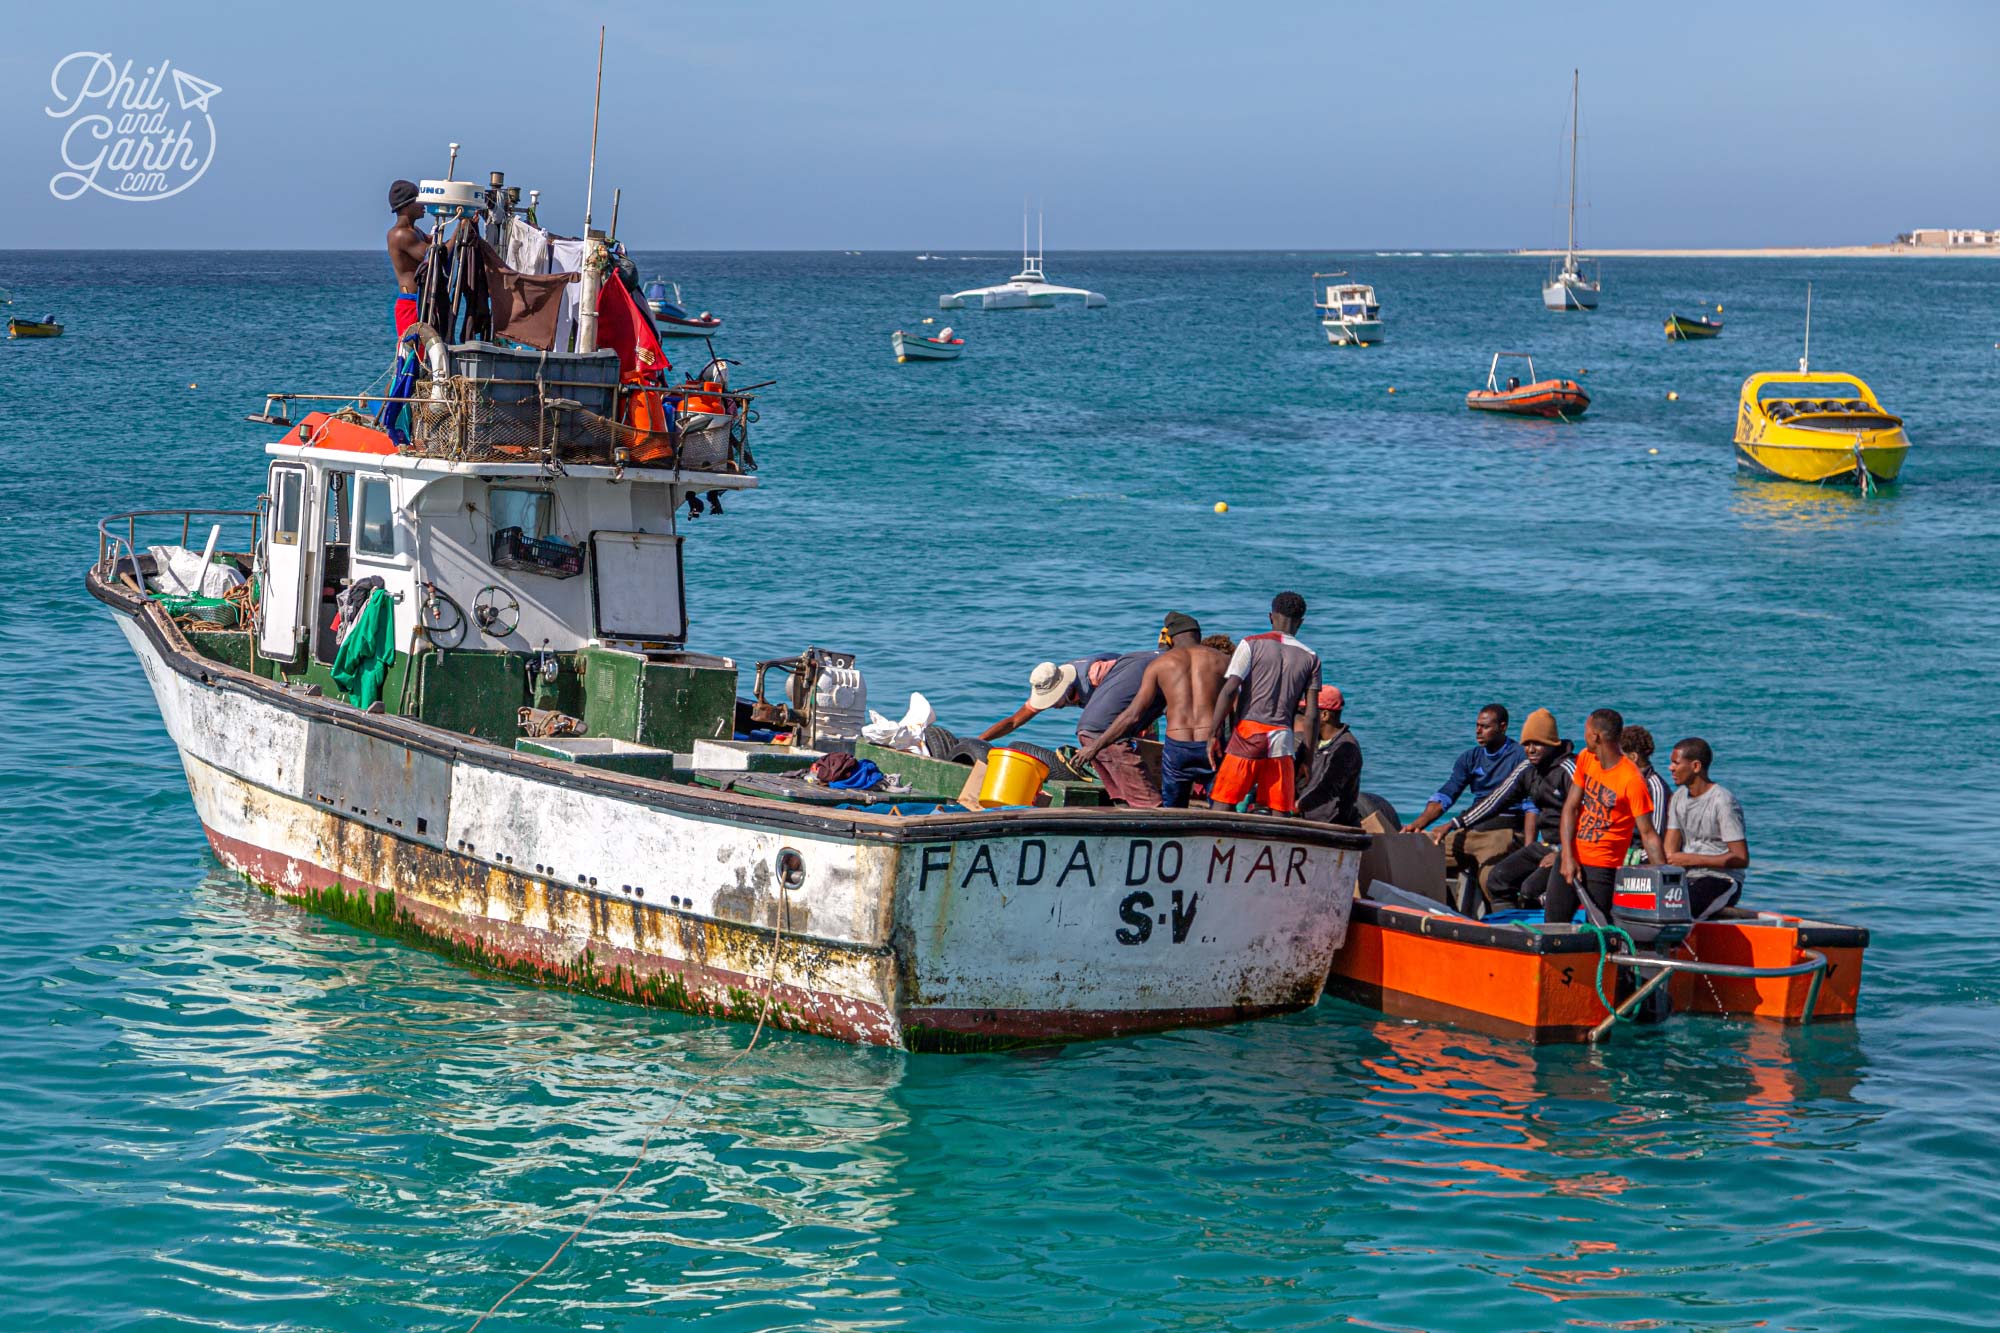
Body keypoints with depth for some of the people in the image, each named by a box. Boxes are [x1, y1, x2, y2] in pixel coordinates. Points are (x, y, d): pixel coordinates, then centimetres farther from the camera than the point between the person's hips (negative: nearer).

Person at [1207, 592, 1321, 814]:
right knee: (1280, 814, 3)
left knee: (1222, 806, 0)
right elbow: (1311, 715, 8)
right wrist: (1307, 758, 14)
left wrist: (1213, 733, -3)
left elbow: (1229, 690, -7)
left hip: (1247, 732, -2)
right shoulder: (1310, 658, 12)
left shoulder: (1252, 644, 3)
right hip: (1283, 740, 2)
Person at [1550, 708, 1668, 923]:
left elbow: (1648, 834, -18)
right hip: (1570, 859, 7)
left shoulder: (1632, 780, -19)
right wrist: (1567, 856, -9)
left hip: (1601, 868, -6)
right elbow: (1571, 807, 1)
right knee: (1552, 924, 11)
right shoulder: (1585, 758, 2)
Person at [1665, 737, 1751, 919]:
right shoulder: (1679, 798, 14)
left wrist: (1692, 860, -15)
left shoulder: (1723, 801, -11)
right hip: (1686, 878, 7)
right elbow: (1669, 854, 11)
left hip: (1721, 881, -7)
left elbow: (1741, 859, -15)